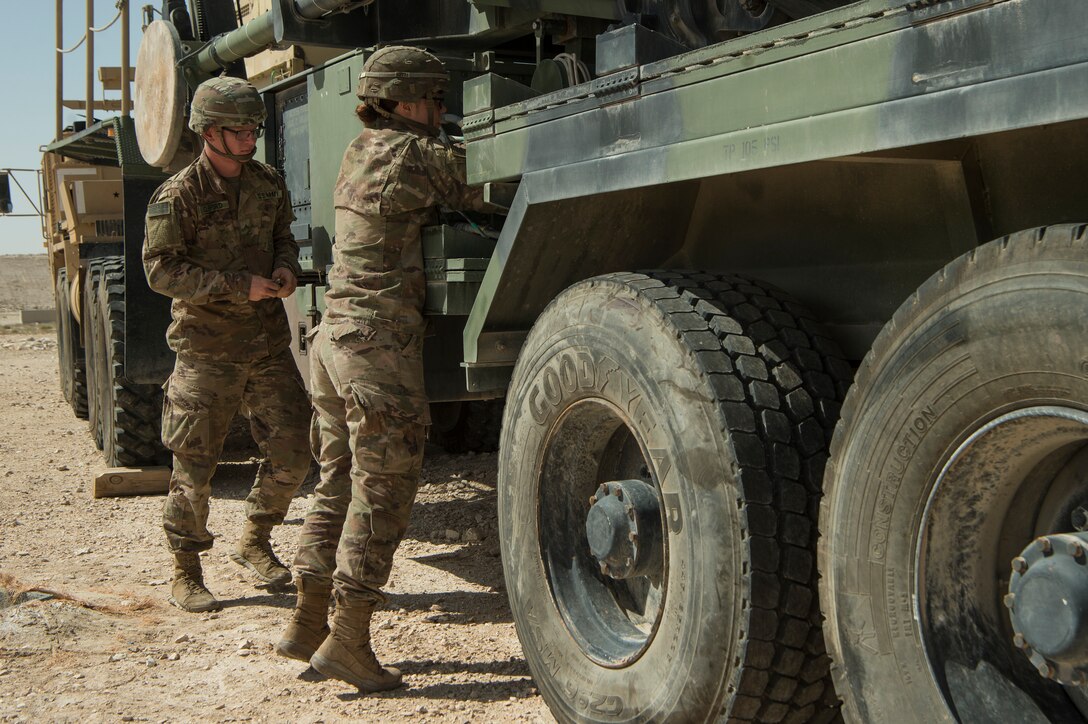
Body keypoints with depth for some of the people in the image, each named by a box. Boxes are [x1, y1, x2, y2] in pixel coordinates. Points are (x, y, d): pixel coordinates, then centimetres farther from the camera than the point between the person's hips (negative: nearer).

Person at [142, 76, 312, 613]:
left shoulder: (268, 184, 6)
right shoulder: (178, 196, -10)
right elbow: (161, 270, -14)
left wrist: (284, 268, -2)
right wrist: (241, 286, -20)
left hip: (269, 341, 5)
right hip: (207, 349, -5)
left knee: (292, 449, 4)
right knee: (195, 465, 0)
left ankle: (255, 542, 26)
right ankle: (185, 573, 16)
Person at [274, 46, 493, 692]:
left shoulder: (358, 155, 17)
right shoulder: (414, 153, -9)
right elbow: (482, 193, -7)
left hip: (335, 335, 9)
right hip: (381, 342, -9)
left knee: (339, 484, 15)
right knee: (383, 490, -4)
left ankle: (309, 624, 21)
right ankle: (348, 642, -1)